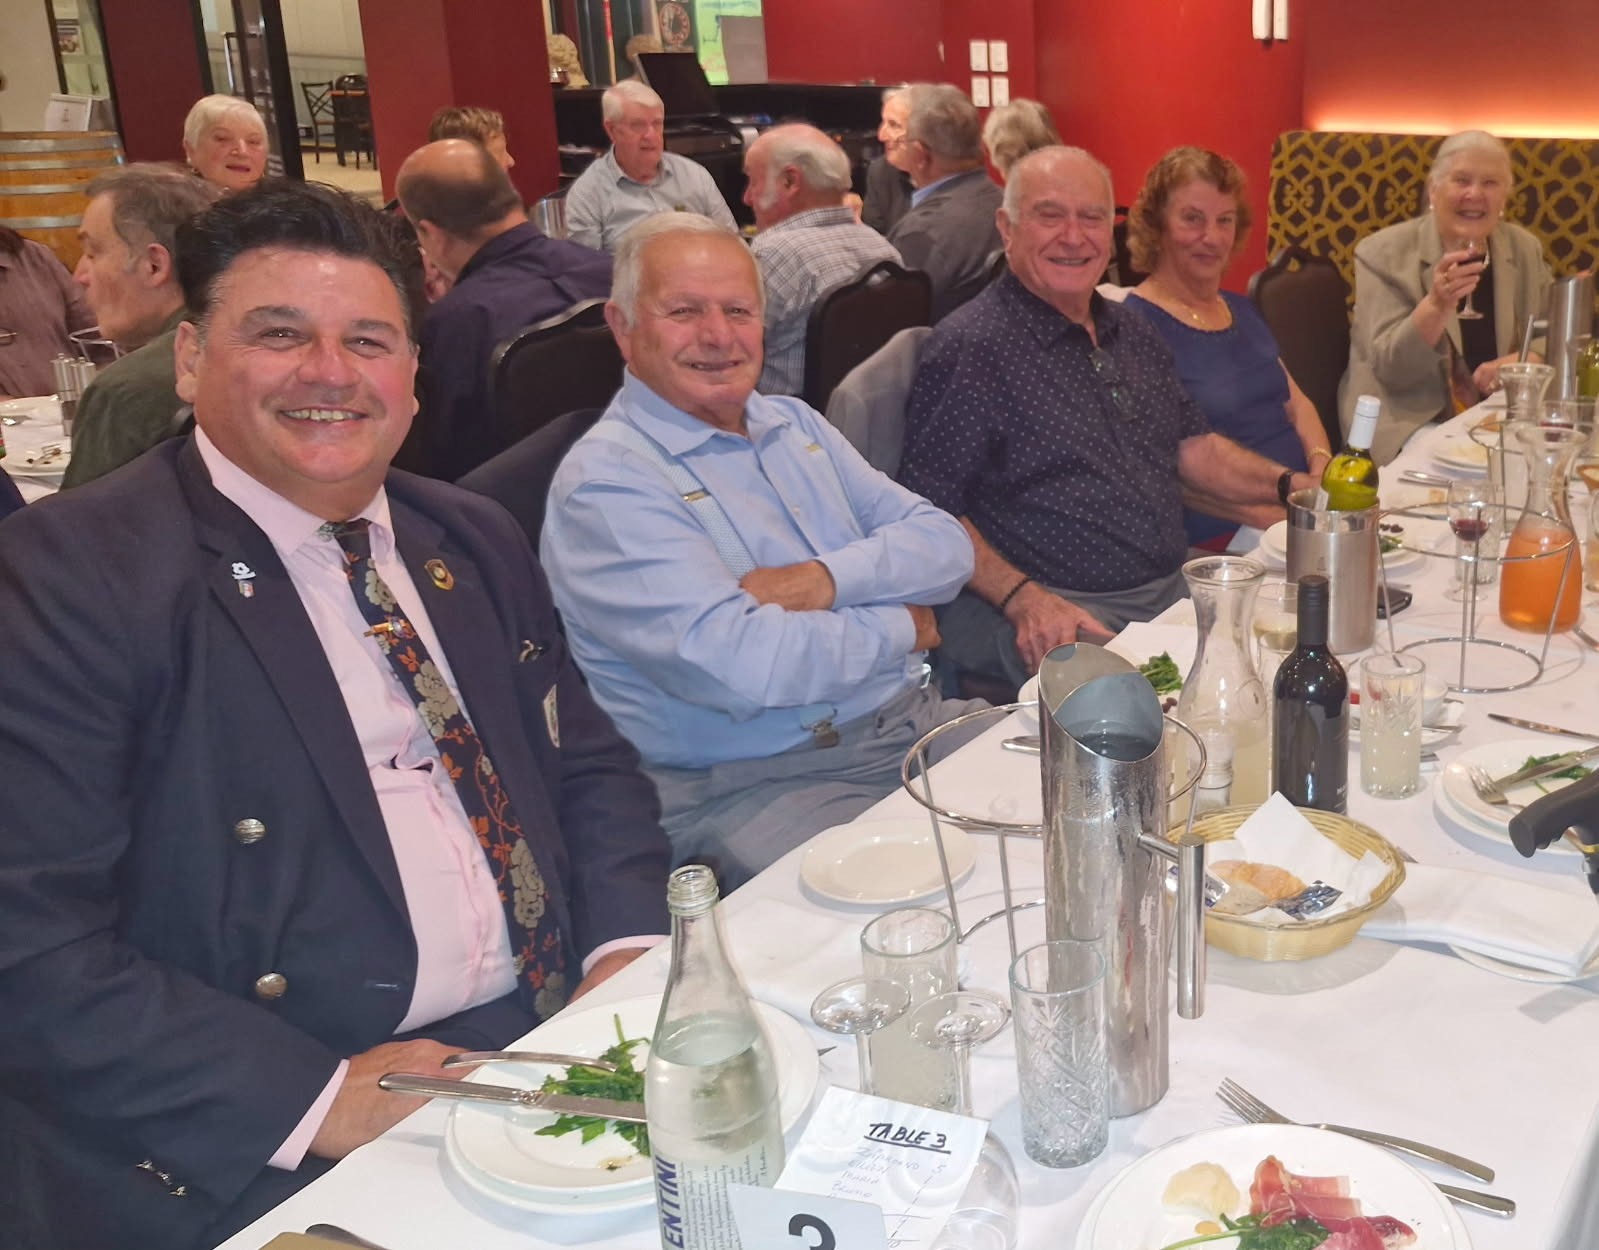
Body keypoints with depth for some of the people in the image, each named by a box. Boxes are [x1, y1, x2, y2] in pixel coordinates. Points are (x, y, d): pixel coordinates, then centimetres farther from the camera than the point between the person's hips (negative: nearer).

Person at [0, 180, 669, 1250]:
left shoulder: (479, 544, 12)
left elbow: (589, 768, 17)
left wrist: (626, 949, -1)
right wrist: (315, 1097, -20)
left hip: (555, 1045, 6)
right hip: (258, 1159, -6)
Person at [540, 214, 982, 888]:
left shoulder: (795, 424, 15)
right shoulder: (605, 482, -11)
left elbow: (946, 545, 8)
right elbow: (740, 667, -23)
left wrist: (827, 580, -12)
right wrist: (900, 626, -7)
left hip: (919, 724, 8)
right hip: (752, 787, -8)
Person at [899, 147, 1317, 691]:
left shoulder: (1131, 331, 17)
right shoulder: (972, 346, -9)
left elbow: (1191, 445, 25)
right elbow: (929, 509, -14)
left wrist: (1291, 484, 8)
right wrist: (1024, 600, -25)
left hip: (1174, 589, 8)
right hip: (1054, 615, -8)